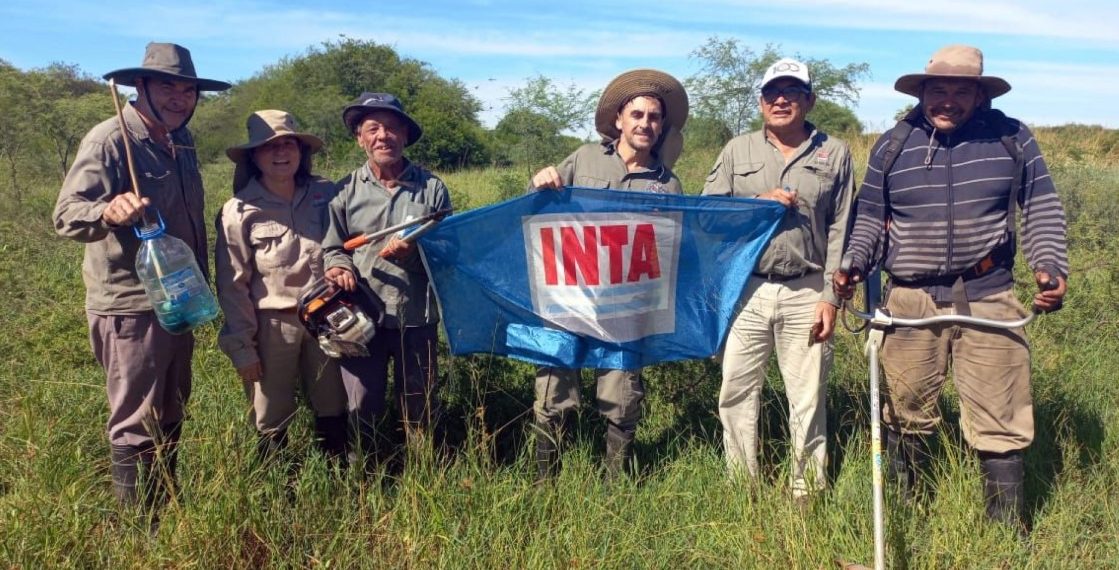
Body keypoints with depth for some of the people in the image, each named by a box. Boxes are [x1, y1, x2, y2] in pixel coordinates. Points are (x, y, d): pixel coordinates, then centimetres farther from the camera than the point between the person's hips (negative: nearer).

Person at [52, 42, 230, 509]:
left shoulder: (181, 143, 10)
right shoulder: (109, 140, -14)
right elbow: (66, 215, -22)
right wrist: (108, 211, -44)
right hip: (129, 308, -8)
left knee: (170, 420, 18)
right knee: (137, 428, 0)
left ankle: (166, 513, 32)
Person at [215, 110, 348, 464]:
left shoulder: (327, 195, -3)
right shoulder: (240, 211, -11)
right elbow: (232, 286, -7)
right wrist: (241, 347, -7)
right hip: (272, 326, -3)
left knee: (333, 413, 17)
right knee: (272, 423, 12)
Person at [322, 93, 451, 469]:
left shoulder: (432, 187, 0)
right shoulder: (346, 191, 2)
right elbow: (332, 247, 6)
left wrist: (417, 249, -17)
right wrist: (340, 267, -16)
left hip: (417, 317, 0)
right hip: (362, 316, 0)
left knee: (420, 408, 13)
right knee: (361, 409, 9)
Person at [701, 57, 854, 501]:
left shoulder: (834, 153, 7)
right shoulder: (737, 151, 10)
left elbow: (841, 231, 3)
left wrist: (831, 296, -4)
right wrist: (760, 203, -10)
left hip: (806, 295, -1)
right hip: (746, 291, 2)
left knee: (808, 400, 5)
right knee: (737, 393, 6)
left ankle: (807, 493, 19)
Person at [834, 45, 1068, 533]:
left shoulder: (1011, 138, 6)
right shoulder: (892, 147, 7)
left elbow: (1042, 208, 10)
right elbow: (871, 218, 13)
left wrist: (1051, 265, -4)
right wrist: (854, 265, -4)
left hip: (989, 298, -1)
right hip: (911, 300, 1)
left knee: (999, 424, 1)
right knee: (907, 415, 10)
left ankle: (1008, 532, 16)